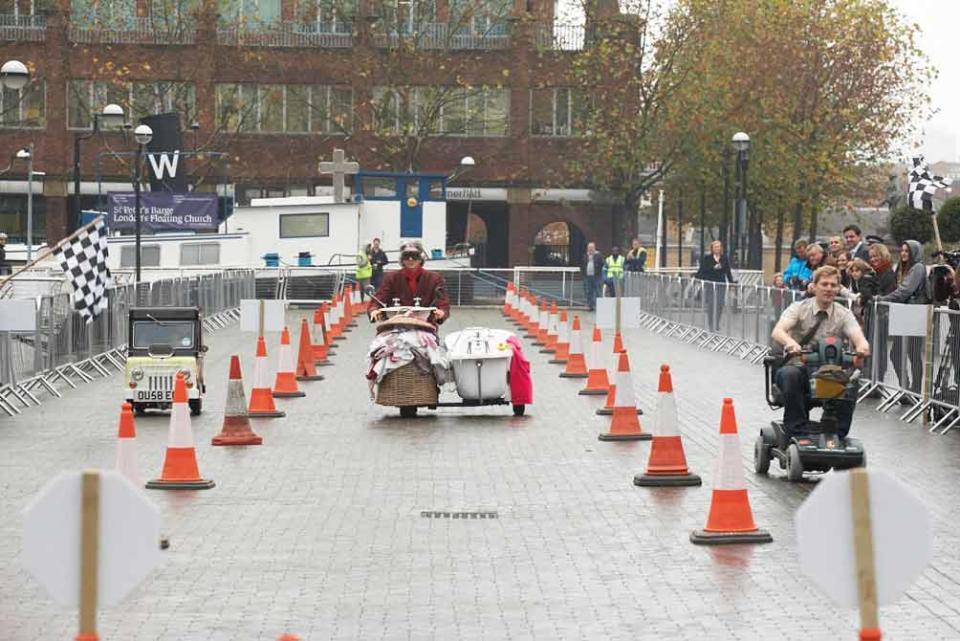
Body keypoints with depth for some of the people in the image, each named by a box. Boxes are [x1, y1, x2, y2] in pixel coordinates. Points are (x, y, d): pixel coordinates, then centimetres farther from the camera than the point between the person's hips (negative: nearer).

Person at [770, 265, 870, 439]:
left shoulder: (844, 314, 7)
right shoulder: (799, 309, 1)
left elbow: (857, 336, -12)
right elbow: (777, 332, -17)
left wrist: (862, 346, -38)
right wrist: (789, 342, -41)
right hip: (799, 367, -1)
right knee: (789, 374, -35)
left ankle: (837, 436, -17)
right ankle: (796, 433, -27)